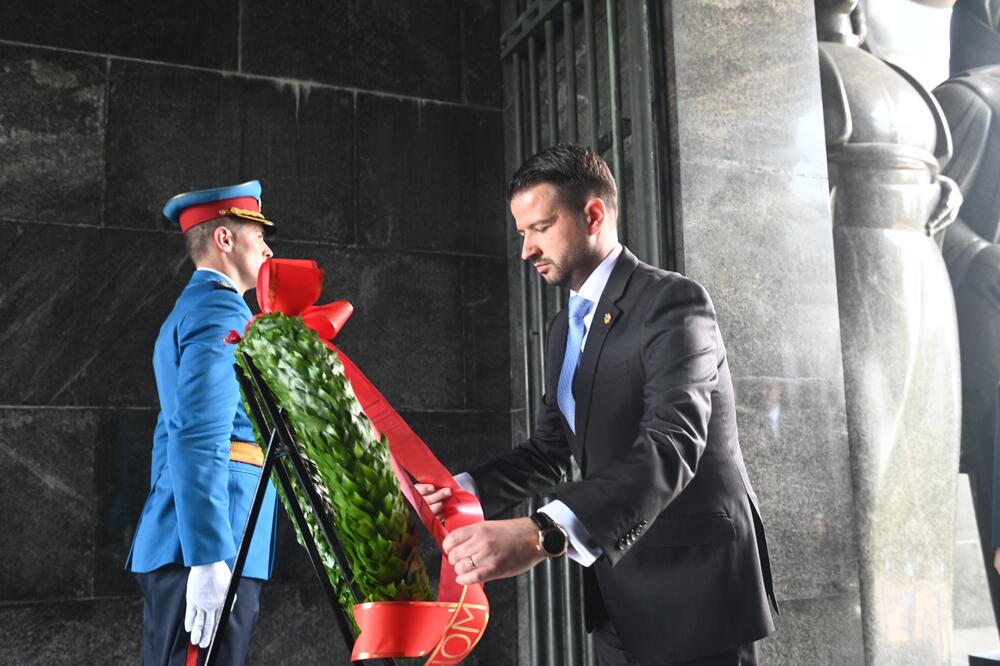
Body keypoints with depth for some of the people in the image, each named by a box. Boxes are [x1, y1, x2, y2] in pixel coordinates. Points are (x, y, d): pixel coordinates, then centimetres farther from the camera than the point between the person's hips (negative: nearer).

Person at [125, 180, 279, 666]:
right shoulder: (222, 310, -10)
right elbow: (199, 440, -21)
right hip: (207, 546, -10)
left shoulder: (187, 310, 22)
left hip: (172, 545, 10)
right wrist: (210, 558, -24)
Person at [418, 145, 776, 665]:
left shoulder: (672, 302, -17)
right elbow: (550, 447, 14)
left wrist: (543, 534, -44)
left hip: (693, 589, -8)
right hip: (617, 598, 8)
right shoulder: (565, 328, 11)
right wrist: (467, 488, -6)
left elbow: (671, 444, -31)